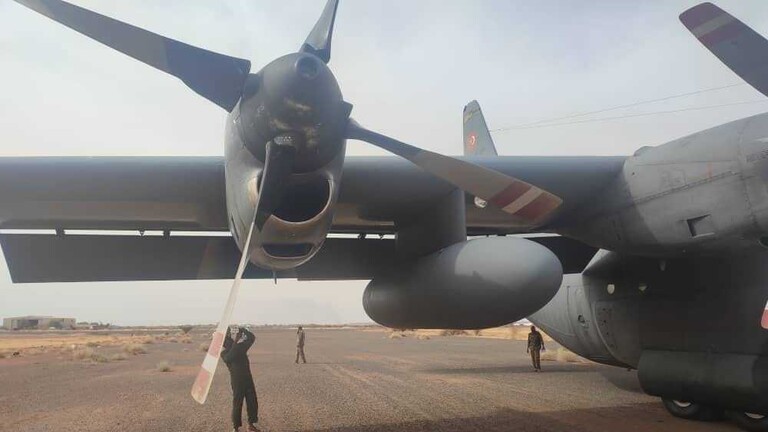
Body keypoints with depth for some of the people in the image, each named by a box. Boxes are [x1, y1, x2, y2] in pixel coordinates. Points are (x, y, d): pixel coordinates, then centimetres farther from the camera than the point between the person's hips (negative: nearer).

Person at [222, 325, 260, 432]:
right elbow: (229, 358, -29)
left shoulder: (241, 346, 9)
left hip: (248, 377, 6)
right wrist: (236, 343, -30)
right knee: (237, 403, 0)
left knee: (253, 401, 10)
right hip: (237, 379, -6)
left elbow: (252, 338, 6)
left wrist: (244, 330, -9)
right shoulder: (224, 352, -7)